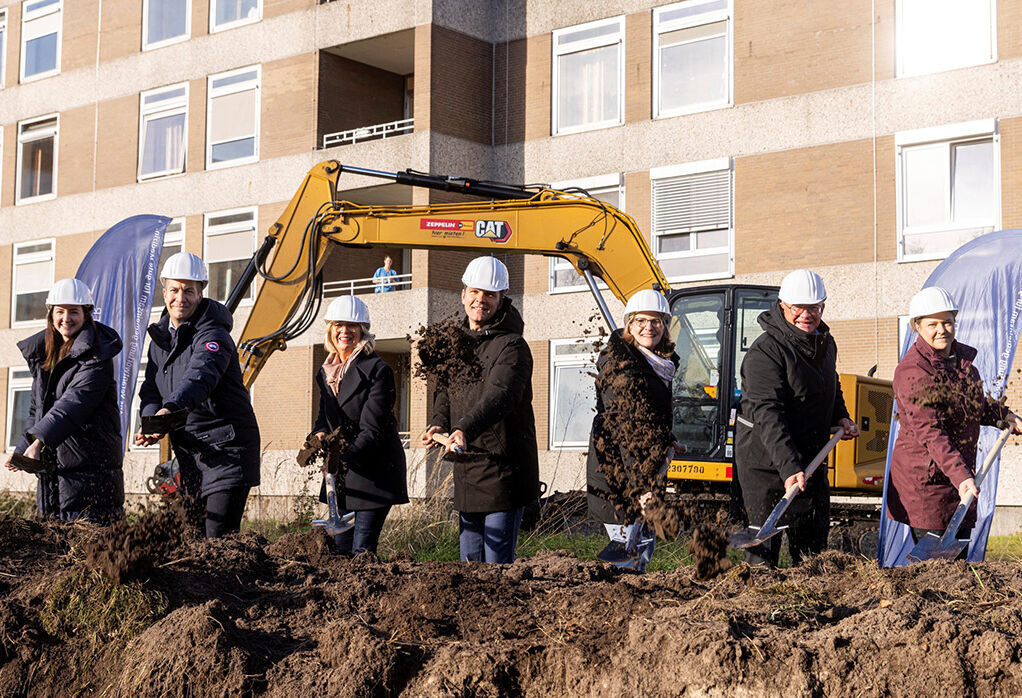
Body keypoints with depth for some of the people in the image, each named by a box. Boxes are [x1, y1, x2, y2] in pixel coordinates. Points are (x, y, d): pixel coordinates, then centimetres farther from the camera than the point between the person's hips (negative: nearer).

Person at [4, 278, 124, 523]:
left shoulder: (95, 355, -9)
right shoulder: (41, 351, 16)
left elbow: (75, 402, -22)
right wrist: (22, 450, 13)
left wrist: (39, 441, -31)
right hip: (51, 459, 7)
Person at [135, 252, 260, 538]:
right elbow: (151, 391, 13)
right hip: (189, 454, 8)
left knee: (218, 538, -16)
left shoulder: (213, 335, -13)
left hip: (226, 451, -8)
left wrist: (169, 409, -51)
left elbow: (201, 375, -33)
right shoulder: (160, 337, 12)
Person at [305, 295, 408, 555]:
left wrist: (345, 457, -32)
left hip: (374, 472, -7)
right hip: (340, 474, 7)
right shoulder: (326, 372, 10)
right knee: (341, 548, 9)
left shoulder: (377, 370, -13)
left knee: (362, 551, -10)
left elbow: (372, 429, -19)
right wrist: (319, 434, -8)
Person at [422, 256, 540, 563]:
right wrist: (440, 422, 2)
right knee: (470, 558, 15)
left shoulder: (511, 346, -13)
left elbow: (499, 396, -29)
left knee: (498, 561, -5)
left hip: (503, 470, -7)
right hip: (466, 469, 8)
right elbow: (446, 389, 23)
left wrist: (465, 429, -44)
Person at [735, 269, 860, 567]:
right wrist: (788, 467, -38)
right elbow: (767, 414, -29)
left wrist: (841, 418, 8)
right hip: (765, 460, -7)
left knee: (814, 537, 14)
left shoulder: (826, 345, 7)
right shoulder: (765, 351, -20)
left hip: (811, 458, 7)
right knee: (765, 542, -5)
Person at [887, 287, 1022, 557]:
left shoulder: (962, 356, 7)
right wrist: (960, 475, -36)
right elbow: (929, 432, -28)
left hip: (961, 474, 8)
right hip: (924, 478, -8)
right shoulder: (913, 370, -19)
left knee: (959, 557, 12)